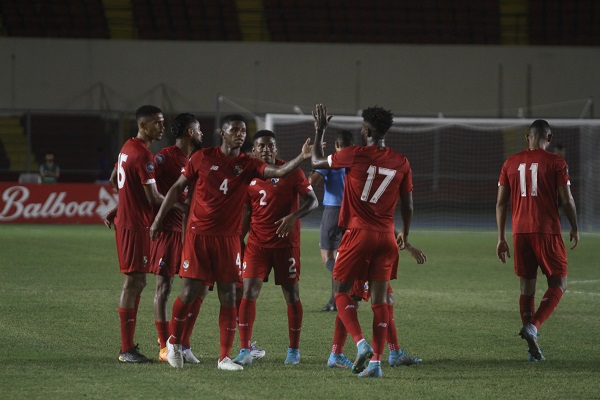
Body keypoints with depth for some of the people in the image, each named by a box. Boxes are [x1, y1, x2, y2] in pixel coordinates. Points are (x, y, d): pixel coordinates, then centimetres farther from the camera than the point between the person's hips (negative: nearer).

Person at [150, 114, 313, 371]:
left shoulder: (248, 165, 3)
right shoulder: (202, 158, 1)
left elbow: (279, 172, -12)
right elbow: (177, 188, 8)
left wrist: (302, 157, -29)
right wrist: (159, 219, 8)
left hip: (228, 238, 2)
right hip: (198, 234, -2)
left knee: (228, 296, -1)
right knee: (190, 292, -3)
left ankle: (224, 357, 5)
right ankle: (173, 342, 21)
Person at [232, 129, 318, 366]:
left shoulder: (291, 172, -5)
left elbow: (312, 201, -8)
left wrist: (293, 216, -24)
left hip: (286, 243, -2)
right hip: (257, 244, 2)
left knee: (292, 295, 4)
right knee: (249, 292, -10)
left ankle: (294, 351, 17)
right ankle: (245, 351, -8)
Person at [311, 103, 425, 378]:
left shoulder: (356, 155, -8)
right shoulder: (401, 163, 3)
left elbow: (317, 162, 7)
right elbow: (407, 205, 11)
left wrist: (319, 131, 20)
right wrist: (405, 234, 28)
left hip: (359, 232, -4)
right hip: (387, 236, 4)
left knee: (341, 290, 7)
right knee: (379, 298, 5)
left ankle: (361, 343, -14)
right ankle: (376, 361, 0)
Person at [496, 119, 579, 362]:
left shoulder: (511, 163, 9)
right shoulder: (556, 163, -3)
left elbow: (501, 203, 9)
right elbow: (567, 200, -5)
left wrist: (501, 238, 14)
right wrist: (574, 228, 10)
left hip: (520, 232, 4)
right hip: (547, 231, -4)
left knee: (527, 287, 9)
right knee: (558, 284, 6)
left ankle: (533, 350, 7)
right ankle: (532, 326, -17)